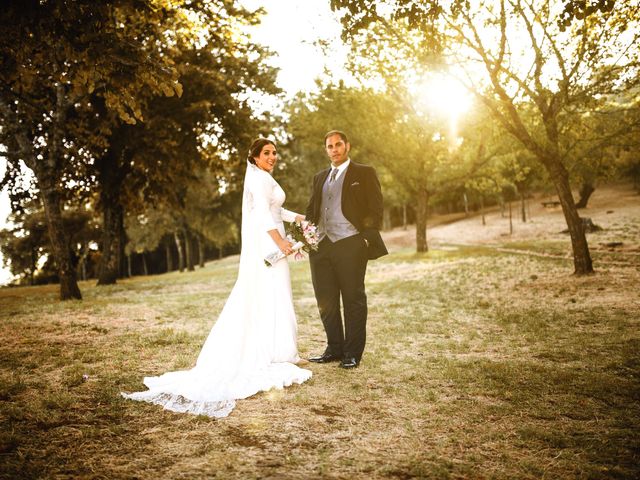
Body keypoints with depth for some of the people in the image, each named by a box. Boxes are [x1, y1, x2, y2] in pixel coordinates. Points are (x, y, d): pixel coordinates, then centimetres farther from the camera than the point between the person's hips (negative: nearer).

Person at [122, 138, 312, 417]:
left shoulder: (261, 178, 21)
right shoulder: (260, 178, -12)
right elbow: (263, 213, -23)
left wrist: (298, 217, 28)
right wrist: (280, 240, -28)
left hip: (262, 245, 10)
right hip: (267, 244, -10)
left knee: (251, 300, 11)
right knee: (270, 299, -7)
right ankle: (271, 356, -2)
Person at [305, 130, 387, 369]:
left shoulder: (364, 173, 5)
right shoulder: (319, 177, 21)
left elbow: (375, 209, -1)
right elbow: (311, 210, 22)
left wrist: (367, 239, -11)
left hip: (350, 244, -5)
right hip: (321, 245, 6)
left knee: (353, 300, 1)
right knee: (325, 301, 8)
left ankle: (352, 353, 10)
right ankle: (334, 348, 21)